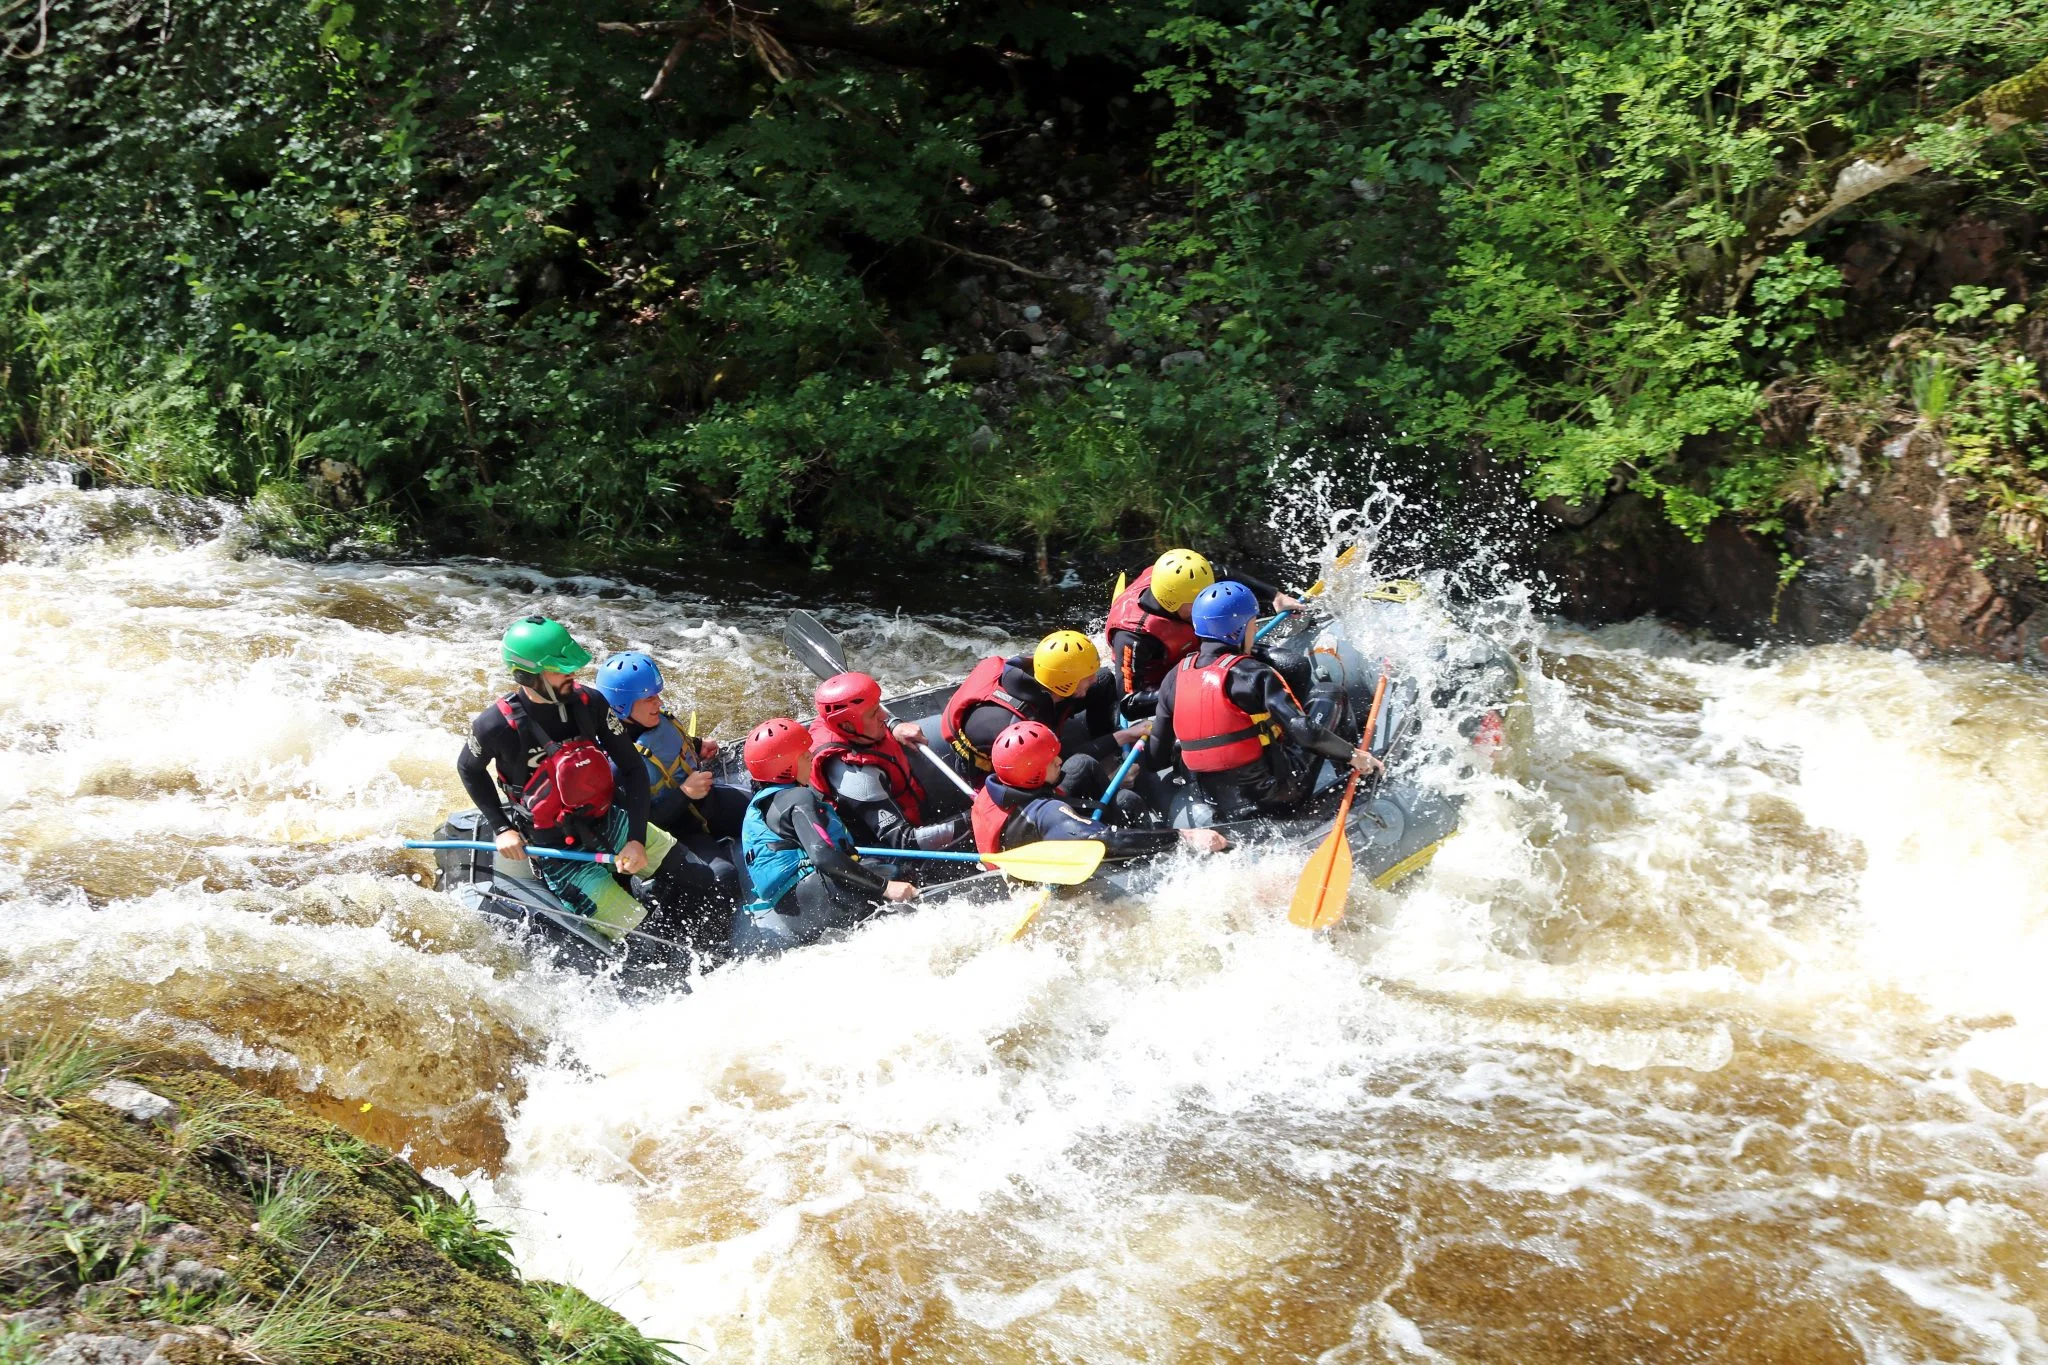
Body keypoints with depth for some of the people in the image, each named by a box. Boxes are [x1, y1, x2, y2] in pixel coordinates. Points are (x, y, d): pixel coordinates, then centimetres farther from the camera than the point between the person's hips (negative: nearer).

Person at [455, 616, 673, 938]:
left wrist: (637, 838, -13)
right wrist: (501, 829, -3)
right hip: (557, 852, -5)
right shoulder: (497, 725, -19)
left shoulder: (588, 703, -9)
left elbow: (633, 768, -2)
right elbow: (469, 768, 4)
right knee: (638, 931, -15)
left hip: (608, 823, 5)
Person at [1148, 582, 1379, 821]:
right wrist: (1352, 754, -8)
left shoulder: (1175, 678, -1)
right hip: (1274, 798, -6)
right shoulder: (1253, 673, -16)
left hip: (1222, 810, 6)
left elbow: (1157, 753, 3)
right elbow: (1302, 730, -21)